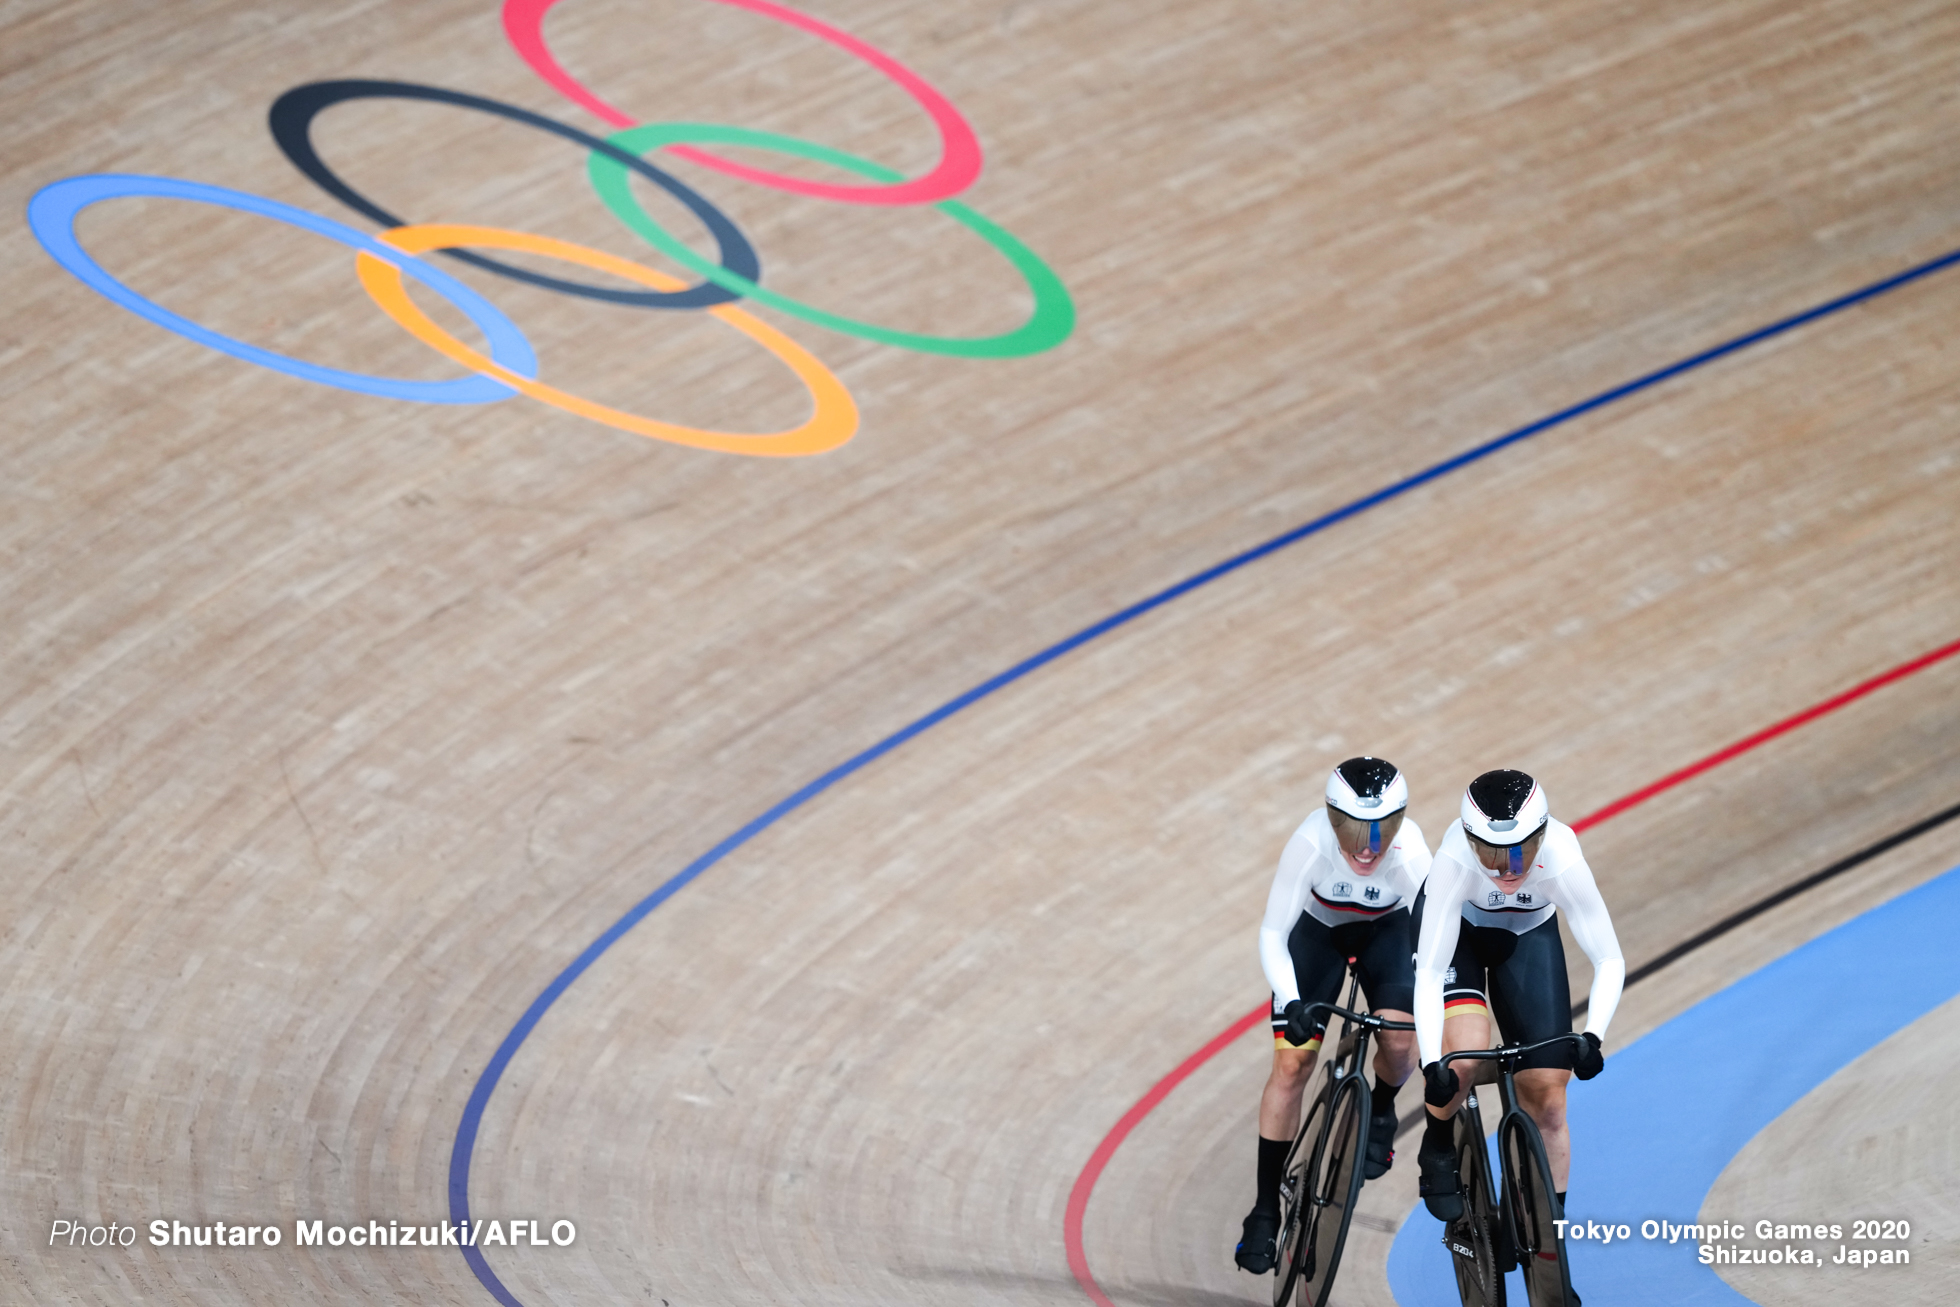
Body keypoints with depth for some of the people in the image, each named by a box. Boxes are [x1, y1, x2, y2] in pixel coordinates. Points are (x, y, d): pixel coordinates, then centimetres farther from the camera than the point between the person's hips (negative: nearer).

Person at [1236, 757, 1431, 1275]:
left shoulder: (1411, 855, -37)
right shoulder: (1312, 843, -38)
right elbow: (1272, 934, -32)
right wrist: (1291, 1002, -45)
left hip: (1387, 929, 0)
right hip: (1316, 927, 0)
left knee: (1398, 1040, -23)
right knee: (1291, 1063, -9)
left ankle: (1380, 1113, 15)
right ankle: (1266, 1210, 4)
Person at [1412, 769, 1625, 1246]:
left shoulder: (1562, 861, -38)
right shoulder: (1454, 861, -41)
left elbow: (1609, 960, -30)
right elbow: (1430, 973, -38)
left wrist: (1592, 1036, -45)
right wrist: (1431, 1064, -47)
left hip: (1529, 934, 2)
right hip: (1456, 927, -2)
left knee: (1546, 1091, -3)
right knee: (1466, 1047, -29)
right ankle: (1437, 1148, 3)